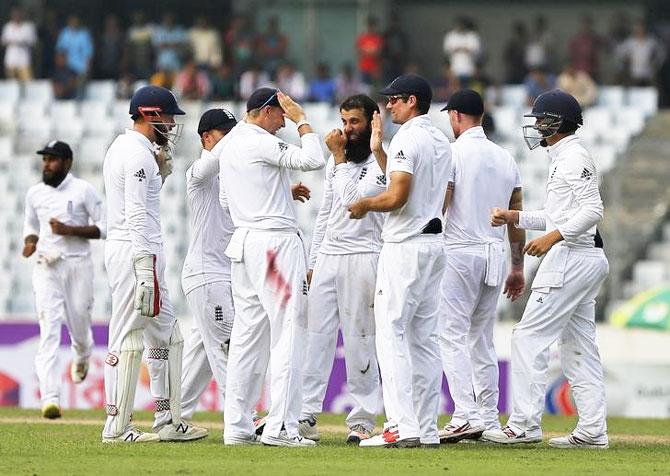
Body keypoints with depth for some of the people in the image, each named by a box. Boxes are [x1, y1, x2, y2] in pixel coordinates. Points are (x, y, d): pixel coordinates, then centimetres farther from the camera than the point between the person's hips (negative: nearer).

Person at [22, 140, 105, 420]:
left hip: (78, 264, -2)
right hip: (47, 268, 2)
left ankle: (82, 356, 47)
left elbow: (103, 228, -5)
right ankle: (50, 398, -21)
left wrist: (69, 230, -17)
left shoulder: (83, 191, -3)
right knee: (49, 330, -12)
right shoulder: (35, 193, 9)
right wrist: (30, 242, 0)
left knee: (78, 325, 7)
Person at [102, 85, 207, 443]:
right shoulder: (138, 154, -14)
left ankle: (168, 420, 16)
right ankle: (116, 428, -7)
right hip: (136, 252, -11)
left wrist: (159, 172, 12)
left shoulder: (122, 147, 17)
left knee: (166, 334, 14)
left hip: (131, 250, 11)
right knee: (127, 338, -8)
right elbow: (137, 213, -20)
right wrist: (146, 271, -24)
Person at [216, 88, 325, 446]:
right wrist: (300, 118, -6)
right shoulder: (262, 143, -12)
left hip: (243, 241, 9)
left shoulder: (226, 145, 16)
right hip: (276, 240, -9)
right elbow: (313, 160, -18)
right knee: (288, 333, -8)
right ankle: (280, 427, -13)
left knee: (247, 336, 10)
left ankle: (237, 427, 9)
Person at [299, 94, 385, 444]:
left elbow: (355, 198, -18)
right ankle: (306, 414, 3)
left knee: (360, 341, -5)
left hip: (362, 256, -7)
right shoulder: (335, 162, 17)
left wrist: (339, 159, -12)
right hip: (327, 255, 7)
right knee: (316, 335, 2)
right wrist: (313, 262, 17)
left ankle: (362, 420, 0)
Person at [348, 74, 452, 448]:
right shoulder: (442, 142, 16)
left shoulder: (407, 139, -13)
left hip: (405, 247, -9)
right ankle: (427, 429, 9)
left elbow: (397, 196, -22)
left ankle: (402, 427, -16)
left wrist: (364, 205, -4)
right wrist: (379, 152, 22)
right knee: (425, 337, 10)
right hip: (434, 244, 9)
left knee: (392, 333, -8)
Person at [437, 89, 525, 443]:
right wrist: (518, 267, 19)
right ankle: (489, 420, 12)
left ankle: (466, 415, -19)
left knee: (452, 335, -7)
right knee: (483, 340, 13)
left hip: (459, 253, -7)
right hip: (495, 255, 7)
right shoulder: (505, 158, 12)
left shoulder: (453, 153, -7)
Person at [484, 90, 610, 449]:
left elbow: (592, 210, -22)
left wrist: (553, 236, -27)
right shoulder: (562, 158, 20)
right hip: (587, 259, 11)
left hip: (571, 257, -11)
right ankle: (592, 430, 8)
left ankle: (524, 425, -11)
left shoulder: (574, 158, -12)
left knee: (529, 337, -9)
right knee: (578, 345, 10)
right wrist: (515, 217, 19)